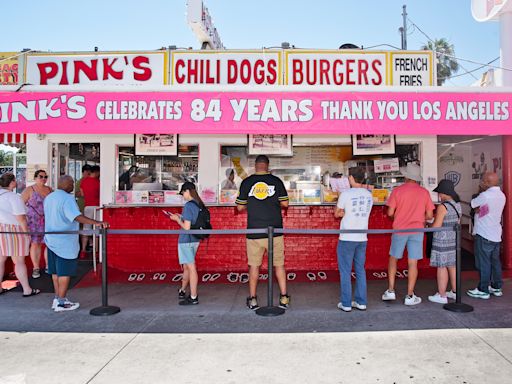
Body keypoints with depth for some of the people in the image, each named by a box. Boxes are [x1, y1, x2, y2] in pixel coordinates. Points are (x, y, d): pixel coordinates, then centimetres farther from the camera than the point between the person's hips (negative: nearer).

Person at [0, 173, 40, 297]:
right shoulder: (14, 197, -15)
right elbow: (21, 218, -18)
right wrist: (26, 232, -11)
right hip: (13, 231, -7)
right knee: (19, 261, 0)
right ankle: (27, 290, 7)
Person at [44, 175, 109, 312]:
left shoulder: (48, 198, 11)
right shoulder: (67, 198, -17)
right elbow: (77, 216, -31)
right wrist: (96, 223, -41)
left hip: (51, 239, 9)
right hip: (65, 242, -9)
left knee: (56, 271, 16)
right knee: (65, 272, 1)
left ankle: (57, 299, 25)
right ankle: (61, 303, 7)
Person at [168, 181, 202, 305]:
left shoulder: (188, 205, -18)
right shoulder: (199, 205, 6)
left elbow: (186, 227, -20)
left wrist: (177, 219, -5)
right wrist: (181, 217, 15)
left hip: (186, 240, -8)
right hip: (195, 240, 8)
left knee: (191, 268, -2)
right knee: (186, 267, 21)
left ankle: (193, 297, 6)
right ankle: (182, 291, 36)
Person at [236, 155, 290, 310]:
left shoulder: (246, 182, -1)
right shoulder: (276, 181, -2)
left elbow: (240, 207, 3)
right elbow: (285, 203, 2)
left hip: (254, 231, 0)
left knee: (254, 265, 10)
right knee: (279, 264, 11)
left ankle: (252, 299, 16)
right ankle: (284, 297, 14)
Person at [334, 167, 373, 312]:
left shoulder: (346, 194, -11)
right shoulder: (369, 195, 5)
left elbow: (336, 214, -1)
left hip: (347, 239, -5)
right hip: (362, 238, 5)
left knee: (345, 271, 4)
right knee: (360, 270, 13)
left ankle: (346, 303, 9)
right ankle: (361, 302, 19)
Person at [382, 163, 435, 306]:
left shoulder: (397, 190, -7)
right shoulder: (424, 192, -1)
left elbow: (390, 213, -7)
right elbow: (429, 215, 0)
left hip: (399, 229, -1)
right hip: (417, 230, 1)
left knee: (393, 258, 15)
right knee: (413, 262, 4)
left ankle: (390, 291, 16)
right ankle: (410, 296, 10)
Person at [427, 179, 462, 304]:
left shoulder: (442, 206, -19)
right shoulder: (458, 205, 7)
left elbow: (436, 226, -18)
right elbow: (458, 222, 16)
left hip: (442, 241, -8)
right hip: (454, 240, 8)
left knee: (442, 267, 0)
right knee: (452, 266, 17)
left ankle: (441, 295, 7)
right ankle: (454, 292, 28)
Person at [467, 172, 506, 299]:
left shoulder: (485, 195, -18)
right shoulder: (502, 196, 9)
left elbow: (472, 204, -5)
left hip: (484, 235, -8)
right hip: (496, 235, 8)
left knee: (483, 263, -1)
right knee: (495, 261, 16)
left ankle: (483, 290, 5)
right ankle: (497, 287, 25)